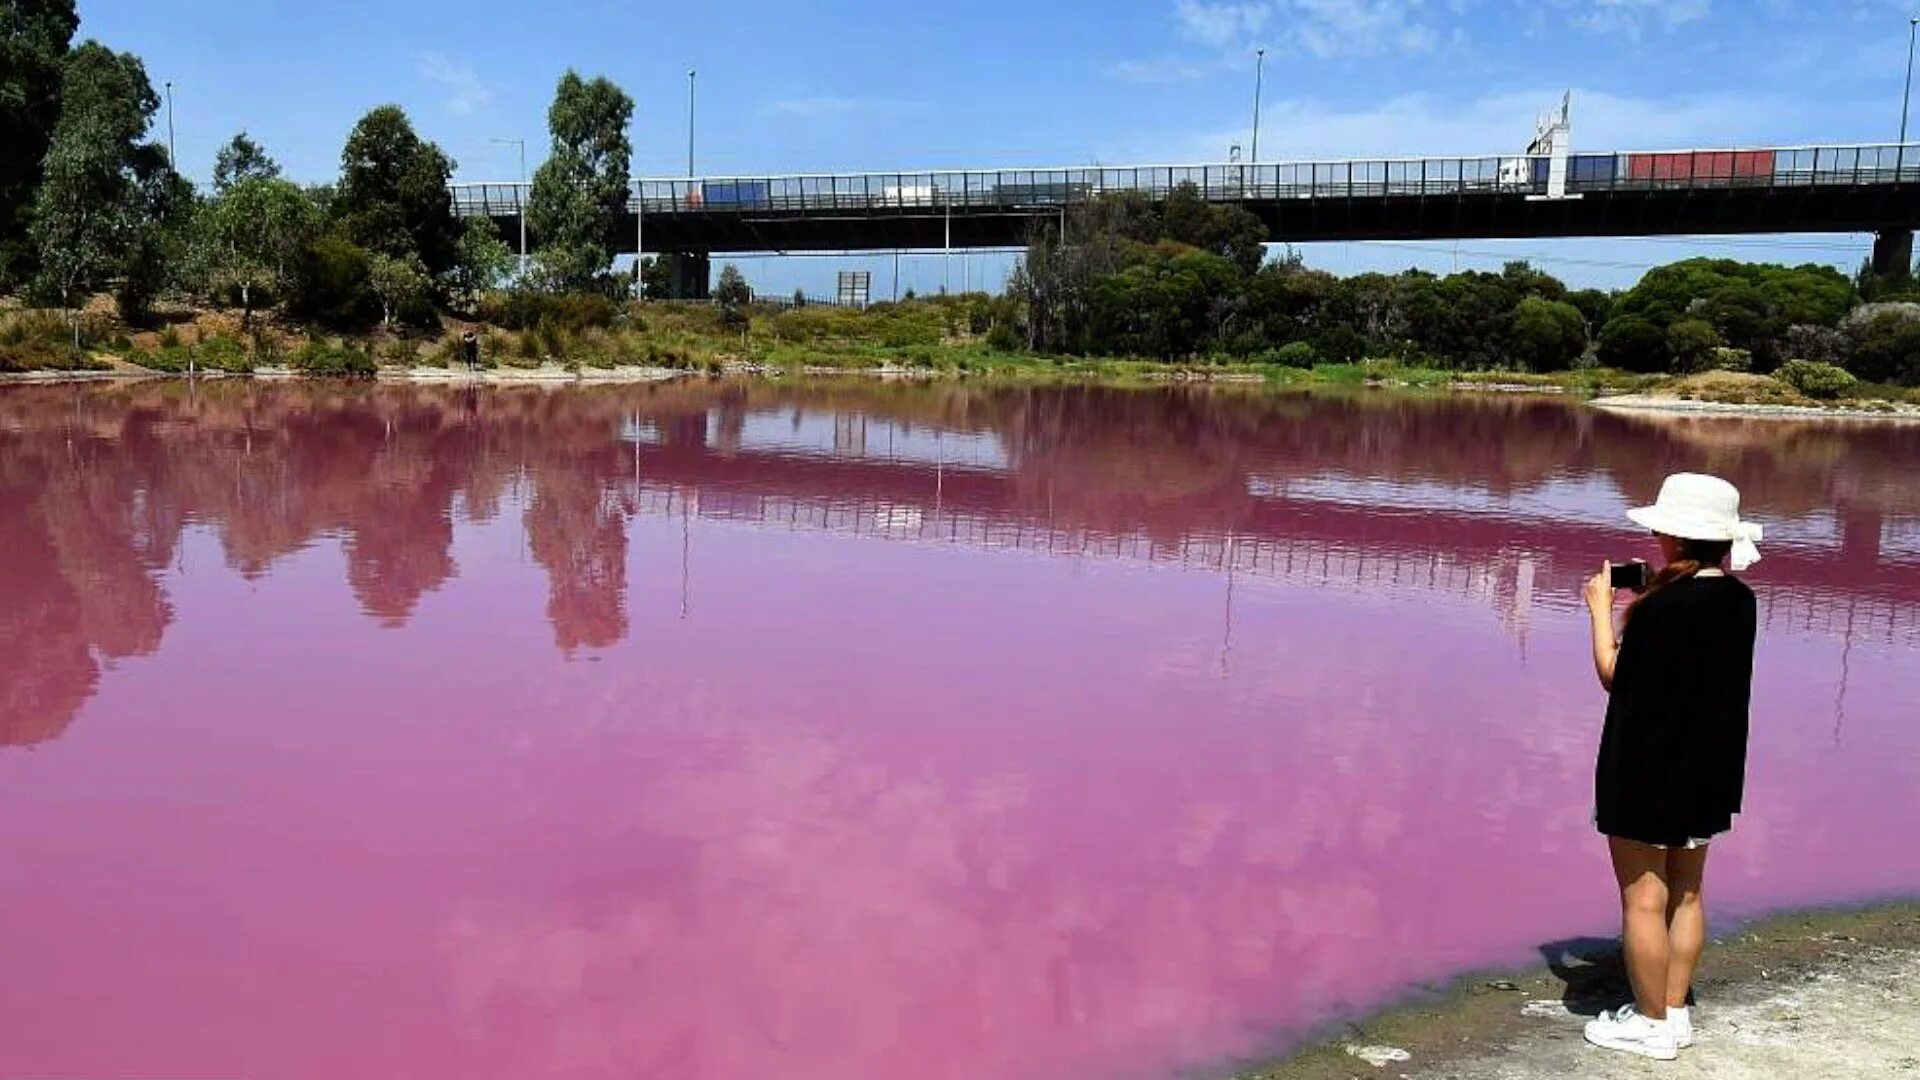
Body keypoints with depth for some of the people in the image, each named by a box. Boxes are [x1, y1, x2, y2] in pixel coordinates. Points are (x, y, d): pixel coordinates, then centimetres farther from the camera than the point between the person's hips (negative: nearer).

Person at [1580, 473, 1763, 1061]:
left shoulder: (1662, 607, -23)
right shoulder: (1739, 601, 1)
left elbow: (1615, 675, -11)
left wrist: (1602, 609, -1)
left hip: (1648, 772, -8)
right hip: (1707, 771, 8)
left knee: (1644, 898, 3)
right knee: (1685, 894, 17)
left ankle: (1651, 1024, 12)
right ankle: (1675, 1012, 26)